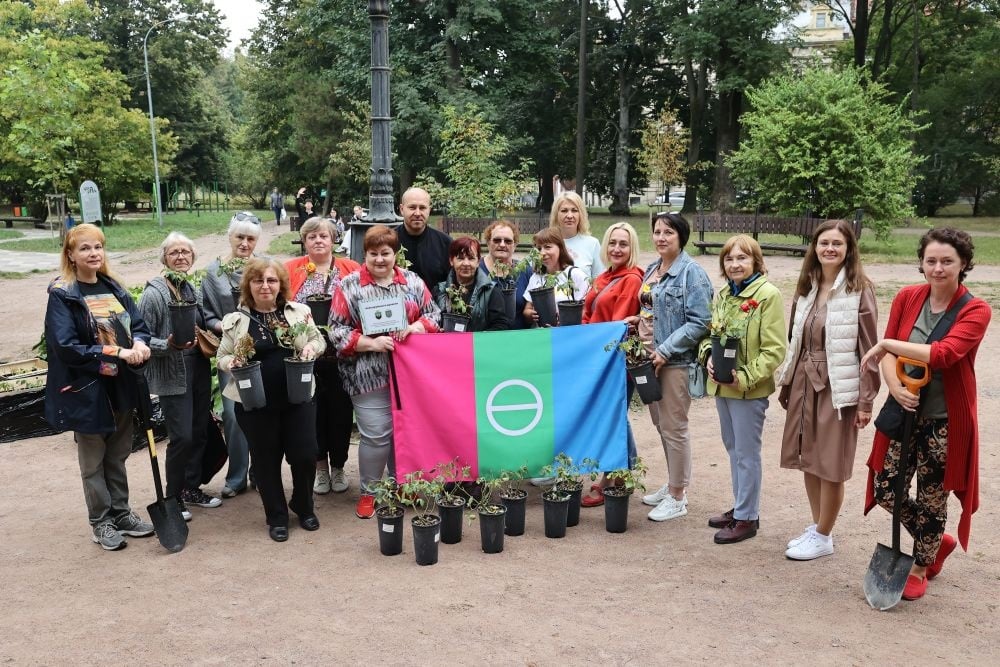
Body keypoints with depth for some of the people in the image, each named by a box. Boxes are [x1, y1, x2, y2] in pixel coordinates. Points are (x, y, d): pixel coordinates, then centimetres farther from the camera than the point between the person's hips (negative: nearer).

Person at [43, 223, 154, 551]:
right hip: (86, 389, -5)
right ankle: (100, 522, 22)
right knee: (93, 461, 9)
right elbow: (65, 347, -19)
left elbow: (139, 324, 7)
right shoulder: (61, 295, -12)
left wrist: (140, 344, -17)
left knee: (117, 456, 17)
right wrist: (117, 352, -23)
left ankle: (121, 513, 31)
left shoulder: (114, 288, 7)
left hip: (121, 385, 5)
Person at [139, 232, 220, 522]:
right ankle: (173, 497, 12)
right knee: (182, 436, -6)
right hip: (172, 376, -7)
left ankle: (192, 487, 28)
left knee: (200, 432, 12)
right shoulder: (153, 294, -13)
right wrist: (168, 345, -28)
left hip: (199, 370, 7)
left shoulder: (194, 290, 9)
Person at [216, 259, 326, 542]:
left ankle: (304, 507, 30)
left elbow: (319, 339, 13)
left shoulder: (299, 311, 2)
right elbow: (221, 357, 7)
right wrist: (231, 362, -15)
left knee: (305, 454, 3)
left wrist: (311, 346, -10)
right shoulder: (235, 320, -1)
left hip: (298, 398, 1)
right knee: (266, 459, 9)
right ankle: (277, 517, 27)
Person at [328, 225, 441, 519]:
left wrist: (417, 327, -11)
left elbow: (434, 313, 10)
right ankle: (369, 492, 19)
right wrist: (371, 343, -17)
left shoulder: (413, 281, 7)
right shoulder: (349, 286, -2)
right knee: (376, 436, -1)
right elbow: (337, 330, -5)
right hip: (369, 376, -3)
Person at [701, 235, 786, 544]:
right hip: (721, 386, 7)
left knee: (746, 454, 3)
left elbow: (774, 350, -15)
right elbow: (711, 333, 17)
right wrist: (709, 356, -3)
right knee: (733, 449, 18)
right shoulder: (722, 294, 9)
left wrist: (745, 377, -21)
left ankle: (747, 517, 15)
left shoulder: (768, 295, -12)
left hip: (749, 389, -7)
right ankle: (740, 506, 32)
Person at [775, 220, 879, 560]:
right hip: (803, 382, 6)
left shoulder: (859, 289, -10)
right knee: (807, 459, 14)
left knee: (830, 465, 4)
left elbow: (869, 349, -11)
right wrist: (787, 381, 11)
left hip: (836, 387, -6)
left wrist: (866, 400, -12)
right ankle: (816, 527, 30)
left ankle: (823, 537, 19)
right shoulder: (806, 286, 8)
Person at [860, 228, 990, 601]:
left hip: (945, 420, -4)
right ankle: (937, 541, 36)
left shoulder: (975, 311, -12)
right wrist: (895, 387, -22)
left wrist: (887, 344, -22)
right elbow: (887, 352, -3)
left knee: (931, 499, 9)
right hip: (905, 411, 4)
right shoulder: (907, 298, -1)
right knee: (886, 491, 8)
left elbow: (944, 354, -28)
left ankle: (920, 567, 34)